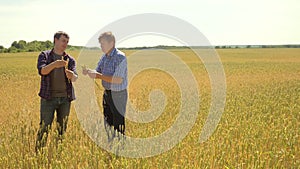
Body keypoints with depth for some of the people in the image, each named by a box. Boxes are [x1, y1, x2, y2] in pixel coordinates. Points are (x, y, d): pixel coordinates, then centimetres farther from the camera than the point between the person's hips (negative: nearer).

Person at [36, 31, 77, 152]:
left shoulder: (70, 60, 10)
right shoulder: (44, 55, 4)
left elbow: (75, 78, -5)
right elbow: (42, 71, -15)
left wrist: (72, 76, -30)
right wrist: (54, 64, -34)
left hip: (65, 98, 3)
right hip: (48, 98, -3)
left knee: (62, 128, 8)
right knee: (44, 127, -5)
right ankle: (38, 151, 3)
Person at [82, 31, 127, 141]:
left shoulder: (120, 57, -18)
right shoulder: (104, 57, 7)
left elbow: (118, 79, -25)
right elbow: (98, 72, 12)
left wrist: (98, 76, -25)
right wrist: (88, 72, -11)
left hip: (118, 94, -8)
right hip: (107, 93, 8)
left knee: (118, 124, -2)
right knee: (108, 123, 17)